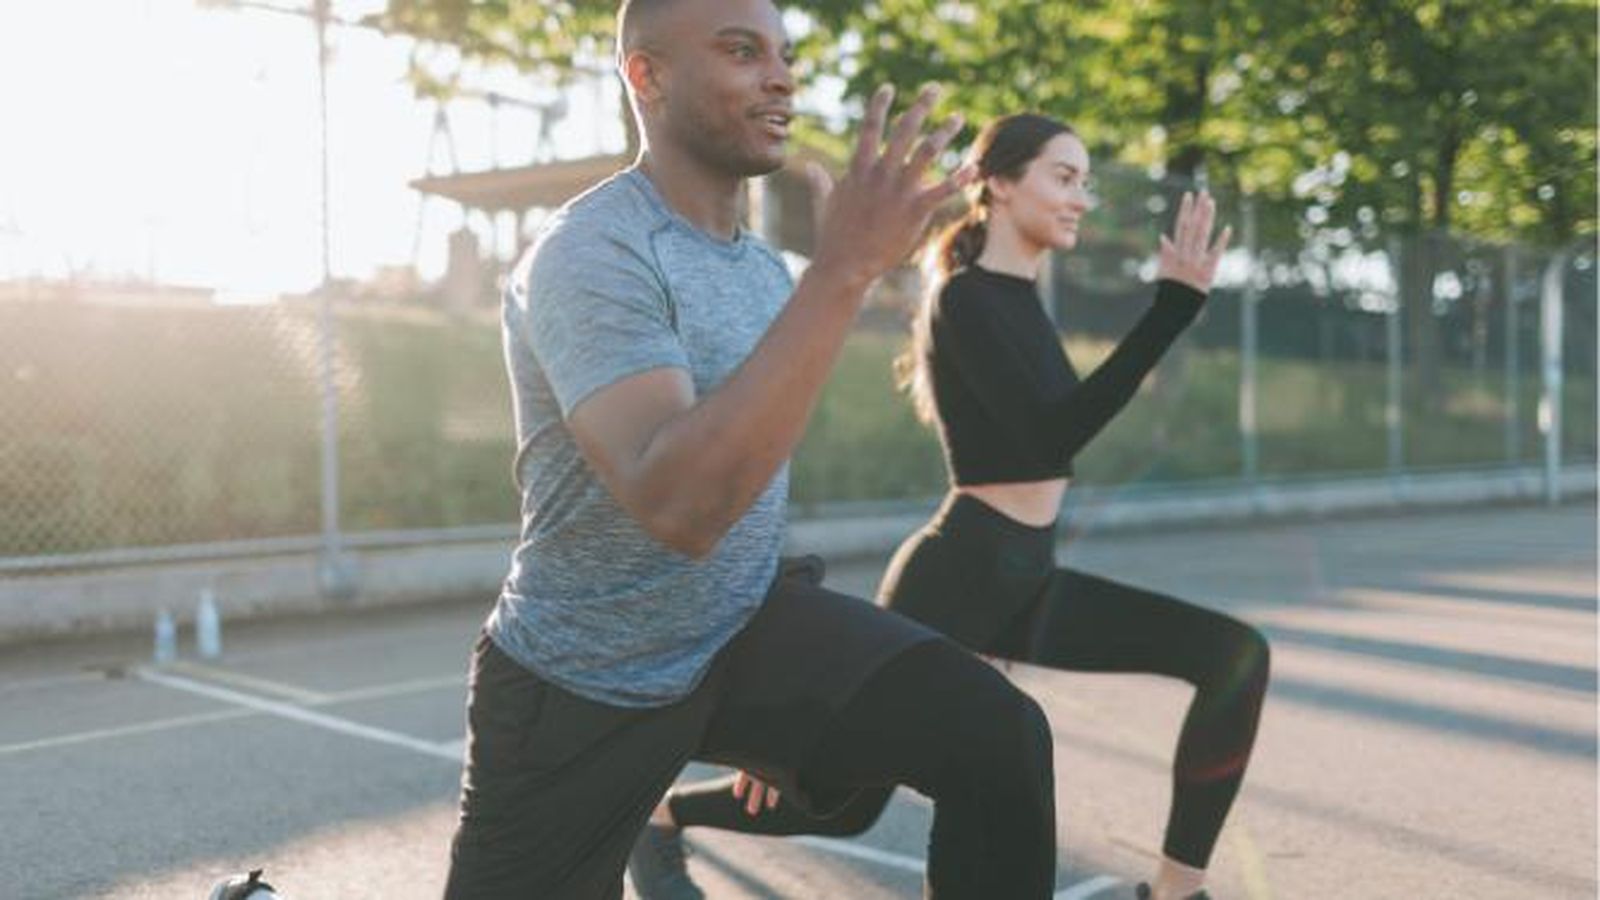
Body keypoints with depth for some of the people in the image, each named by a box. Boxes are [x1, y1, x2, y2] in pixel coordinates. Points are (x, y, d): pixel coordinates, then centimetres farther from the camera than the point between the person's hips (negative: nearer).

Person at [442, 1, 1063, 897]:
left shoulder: (768, 265, 4)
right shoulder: (590, 254, -22)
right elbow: (676, 507, -37)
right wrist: (842, 271, -39)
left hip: (747, 627, 6)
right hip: (582, 685, -5)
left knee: (999, 737, -19)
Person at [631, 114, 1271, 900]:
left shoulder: (1020, 301, 12)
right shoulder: (967, 300, -15)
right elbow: (1053, 436, -28)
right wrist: (1174, 303, -29)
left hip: (1026, 580, 8)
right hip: (960, 575, -8)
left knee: (1236, 656, -6)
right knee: (849, 798, 6)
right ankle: (659, 815, 31)